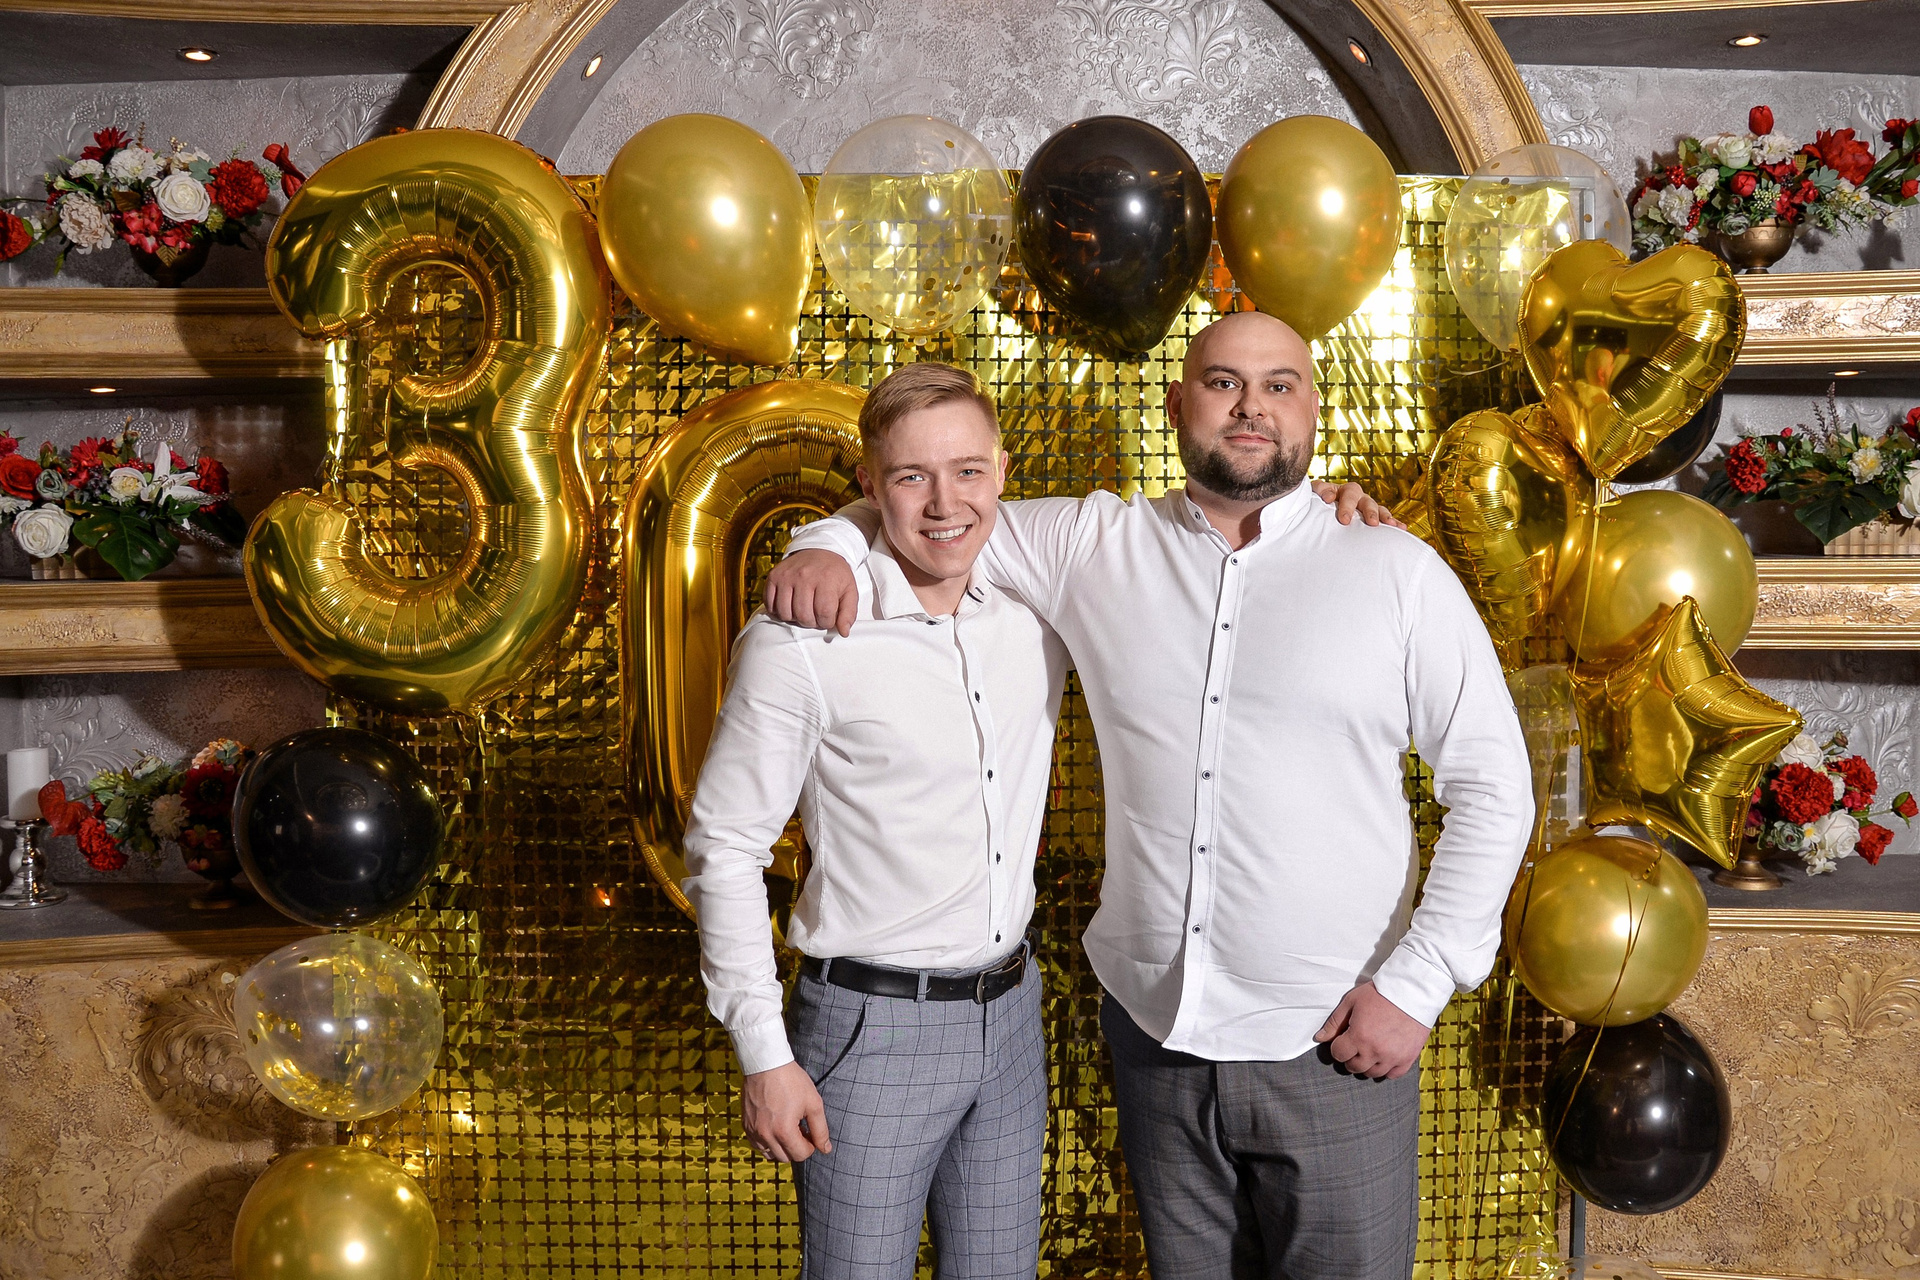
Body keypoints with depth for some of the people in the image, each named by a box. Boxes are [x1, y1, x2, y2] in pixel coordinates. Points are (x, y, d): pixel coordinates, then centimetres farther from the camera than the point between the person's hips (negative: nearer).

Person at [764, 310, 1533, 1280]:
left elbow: (1491, 786, -1)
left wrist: (1419, 983, -7)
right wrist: (827, 543, -6)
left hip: (1333, 1044, -2)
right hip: (1154, 1024, 2)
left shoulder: (1398, 574, -2)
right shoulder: (1093, 547, 4)